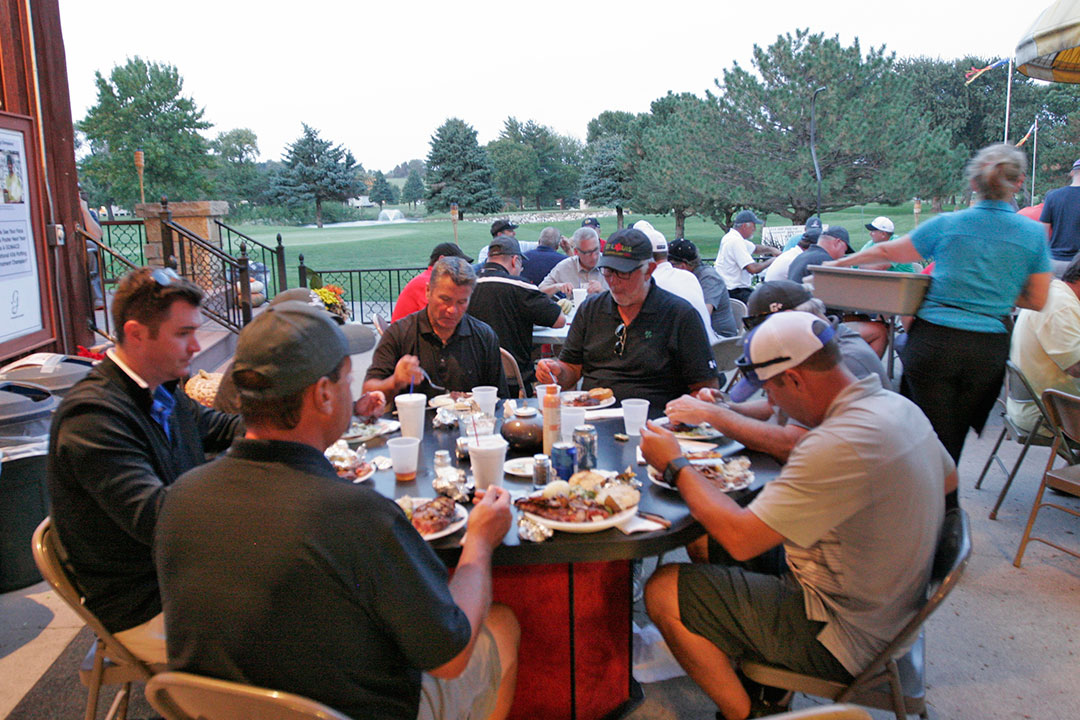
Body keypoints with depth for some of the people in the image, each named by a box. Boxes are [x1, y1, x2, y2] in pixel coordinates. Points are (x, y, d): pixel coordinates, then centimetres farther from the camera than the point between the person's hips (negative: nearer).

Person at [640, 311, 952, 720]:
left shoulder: (841, 444, -32)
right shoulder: (898, 406, -2)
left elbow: (740, 537, -29)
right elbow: (948, 477, 20)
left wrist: (675, 466, -14)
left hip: (844, 639, -10)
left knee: (663, 592, -10)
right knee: (707, 544, 17)